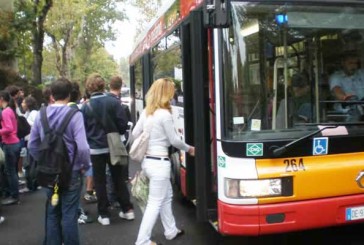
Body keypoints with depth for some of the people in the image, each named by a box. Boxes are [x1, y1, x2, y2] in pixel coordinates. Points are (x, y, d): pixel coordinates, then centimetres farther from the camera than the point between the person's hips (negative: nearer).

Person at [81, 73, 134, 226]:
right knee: (118, 178, 14)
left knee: (100, 181, 9)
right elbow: (123, 123, -8)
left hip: (95, 149, -1)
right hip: (113, 147, 1)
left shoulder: (85, 107, -7)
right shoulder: (113, 102, -8)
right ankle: (127, 210, 18)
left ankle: (104, 214, 12)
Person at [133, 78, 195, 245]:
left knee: (166, 196, 22)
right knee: (155, 203, 1)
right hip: (159, 163, -9)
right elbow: (174, 140, -8)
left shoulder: (146, 112, 7)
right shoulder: (165, 114, -16)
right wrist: (189, 149, 9)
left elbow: (135, 134, 11)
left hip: (147, 160, 9)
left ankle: (171, 231, 34)